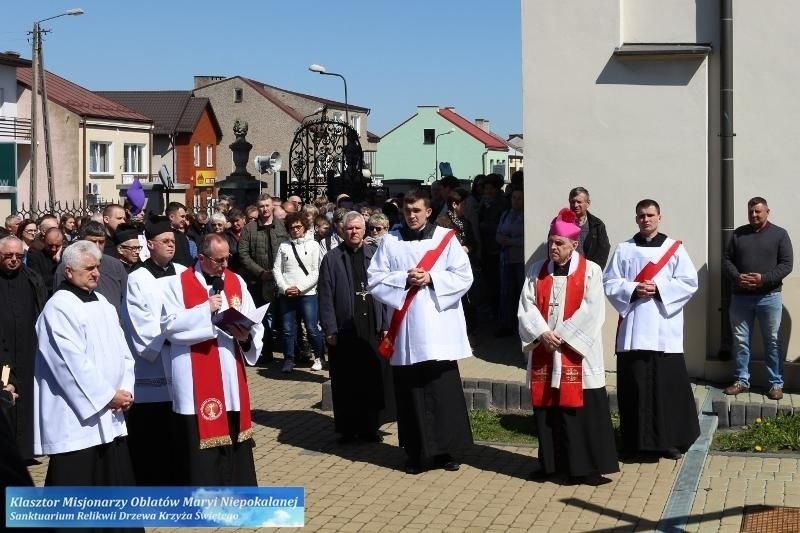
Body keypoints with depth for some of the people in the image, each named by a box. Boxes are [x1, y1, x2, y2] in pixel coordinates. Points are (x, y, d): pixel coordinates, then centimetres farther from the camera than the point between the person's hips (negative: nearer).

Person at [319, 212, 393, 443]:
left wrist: (386, 324, 0)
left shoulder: (375, 255, 5)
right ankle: (348, 429, 15)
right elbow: (325, 296, -2)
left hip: (372, 328, 2)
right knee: (346, 382, 5)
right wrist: (330, 329, -8)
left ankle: (370, 426, 18)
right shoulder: (331, 258, 1)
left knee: (374, 380, 6)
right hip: (344, 330, -2)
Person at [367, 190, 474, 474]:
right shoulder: (390, 241, 7)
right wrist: (404, 279, -11)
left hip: (439, 327, -1)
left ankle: (444, 449, 11)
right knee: (410, 391, 4)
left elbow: (463, 276, 0)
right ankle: (415, 451, 13)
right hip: (405, 329, 1)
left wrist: (431, 278, -12)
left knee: (444, 389, 0)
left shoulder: (445, 238, 4)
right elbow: (374, 279, 3)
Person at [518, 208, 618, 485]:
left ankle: (586, 466, 3)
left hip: (577, 352, -4)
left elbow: (591, 311, -11)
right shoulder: (536, 270, 10)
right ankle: (550, 463, 19)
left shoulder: (590, 271, -2)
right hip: (543, 352, 4)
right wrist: (543, 333, -12)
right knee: (547, 410, 8)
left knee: (582, 411, -2)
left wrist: (561, 335, -13)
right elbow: (526, 307, 3)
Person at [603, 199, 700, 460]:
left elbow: (689, 282, 0)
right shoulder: (623, 249, 9)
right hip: (632, 329, 1)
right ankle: (634, 440, 11)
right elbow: (609, 283, 5)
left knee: (668, 385, -3)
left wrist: (659, 289, -11)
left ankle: (671, 440, 7)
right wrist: (633, 290, -11)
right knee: (634, 385, 1)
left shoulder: (674, 248, 6)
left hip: (665, 330, -1)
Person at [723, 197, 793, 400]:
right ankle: (742, 381, 16)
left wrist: (764, 278, -17)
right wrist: (737, 277, -12)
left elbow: (786, 264, -5)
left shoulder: (779, 234, 1)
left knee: (772, 341, 2)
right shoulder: (738, 233, 9)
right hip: (740, 297, 3)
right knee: (740, 341, 6)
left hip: (769, 297, -3)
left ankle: (776, 383, 9)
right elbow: (727, 259, 8)